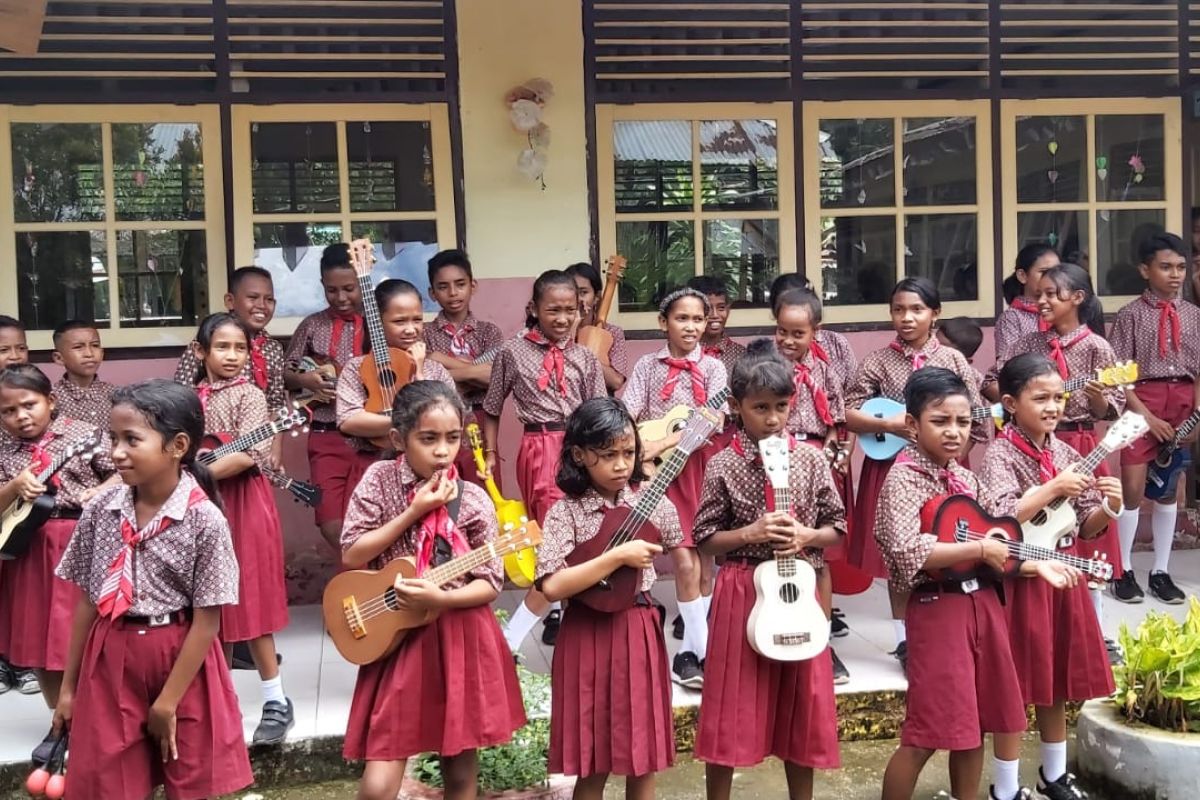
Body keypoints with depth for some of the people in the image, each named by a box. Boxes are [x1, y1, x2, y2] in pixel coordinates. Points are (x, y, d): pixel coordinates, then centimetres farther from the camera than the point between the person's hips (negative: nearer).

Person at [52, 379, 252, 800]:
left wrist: (168, 701, -10)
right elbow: (87, 602, 5)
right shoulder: (101, 510, -4)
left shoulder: (205, 520, -16)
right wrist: (68, 685, 8)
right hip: (110, 662, 3)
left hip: (182, 660, -3)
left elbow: (206, 623, -13)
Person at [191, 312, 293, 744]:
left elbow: (248, 455, -19)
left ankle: (276, 700, 4)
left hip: (242, 503, -5)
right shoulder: (191, 397, 10)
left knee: (246, 601, -4)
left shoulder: (249, 396, -7)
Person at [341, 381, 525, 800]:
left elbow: (489, 583, -3)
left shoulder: (473, 500, -4)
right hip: (397, 636, 0)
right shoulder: (379, 480, -2)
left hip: (461, 639, 0)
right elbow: (351, 557, -7)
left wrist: (439, 598, -21)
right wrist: (415, 511, -13)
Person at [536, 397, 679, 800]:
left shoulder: (654, 504, 1)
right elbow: (553, 587, -19)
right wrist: (618, 556, -21)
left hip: (641, 633, 3)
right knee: (593, 767, 5)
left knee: (643, 754, 10)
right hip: (589, 636, -3)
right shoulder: (565, 512, -8)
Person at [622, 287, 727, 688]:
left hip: (701, 466, 1)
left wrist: (663, 443, -22)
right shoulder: (648, 365, 5)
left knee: (702, 561, 6)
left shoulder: (712, 367, 2)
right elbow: (627, 414, -4)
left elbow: (715, 420, -11)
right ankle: (702, 648, -1)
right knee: (685, 560, -8)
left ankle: (690, 647, 18)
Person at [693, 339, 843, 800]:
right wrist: (751, 533, -16)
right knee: (732, 708, 3)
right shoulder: (722, 466, -4)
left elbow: (838, 529, 7)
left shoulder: (811, 460, 2)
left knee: (800, 705, 11)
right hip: (742, 594, -2)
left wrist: (807, 536, -12)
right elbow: (705, 538, -2)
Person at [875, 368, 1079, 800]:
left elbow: (995, 547, 17)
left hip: (983, 603, 7)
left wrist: (1037, 565, 4)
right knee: (926, 733, -3)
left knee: (974, 722, 15)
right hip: (938, 609, -7)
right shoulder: (903, 478, -12)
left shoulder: (965, 478, 11)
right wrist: (979, 548, -21)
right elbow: (907, 553, -27)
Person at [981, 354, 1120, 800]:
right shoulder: (999, 455, -12)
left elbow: (1086, 529, 9)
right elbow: (999, 523, -25)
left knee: (1056, 679, 18)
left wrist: (1108, 508, -11)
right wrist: (1053, 489, -25)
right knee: (1016, 685, 1)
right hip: (1021, 580, -6)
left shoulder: (1066, 455, 6)